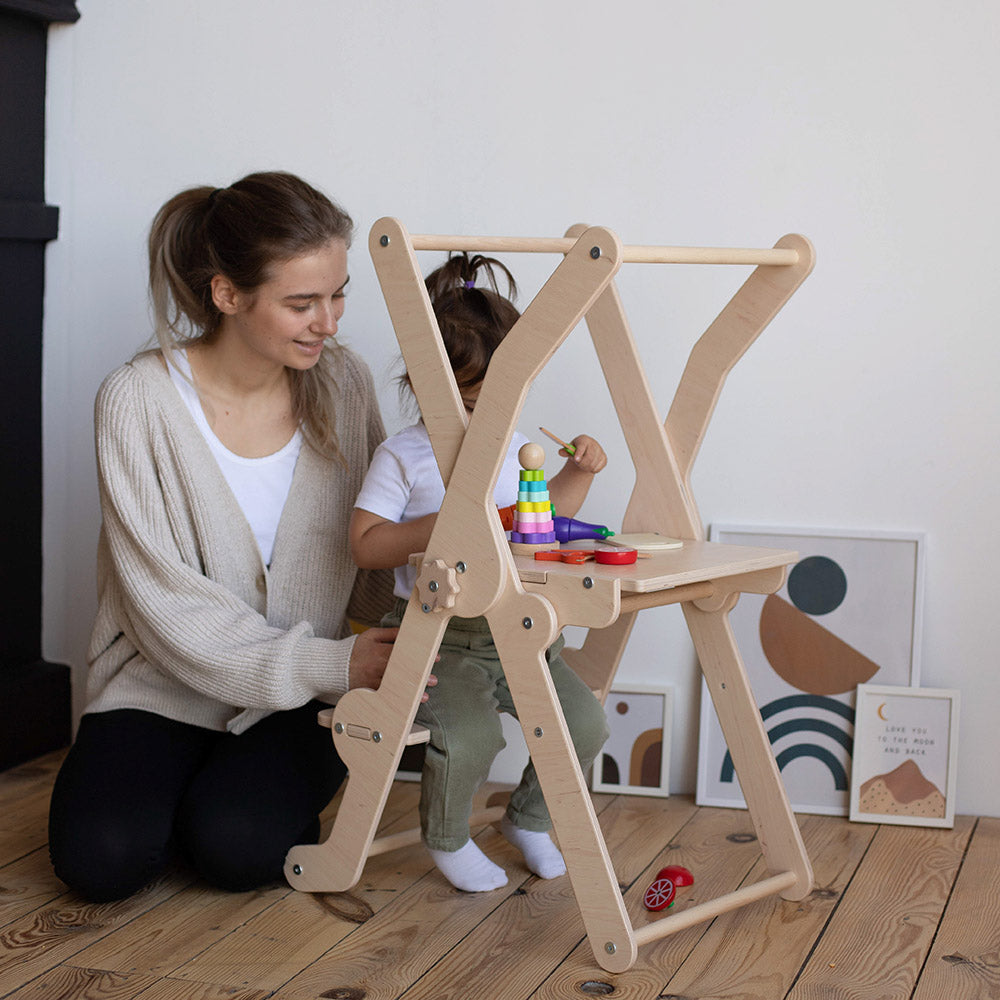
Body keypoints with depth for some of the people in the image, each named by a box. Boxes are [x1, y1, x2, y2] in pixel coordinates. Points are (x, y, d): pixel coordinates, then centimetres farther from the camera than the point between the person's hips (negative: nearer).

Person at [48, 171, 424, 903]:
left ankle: (283, 792, 9)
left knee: (236, 847, -25)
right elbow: (167, 603, -17)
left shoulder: (343, 384, -5)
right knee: (102, 858, -24)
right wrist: (328, 663, -24)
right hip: (164, 686, -1)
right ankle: (180, 786, 8)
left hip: (300, 703, 1)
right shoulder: (139, 402, -15)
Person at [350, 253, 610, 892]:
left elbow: (548, 510, 28)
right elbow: (366, 545, -9)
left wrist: (579, 470, 10)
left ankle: (529, 820, 22)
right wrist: (440, 527, -21)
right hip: (441, 634, -6)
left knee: (585, 721, -6)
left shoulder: (518, 449, 11)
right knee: (469, 736, -26)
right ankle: (447, 839, 6)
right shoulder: (404, 457, -6)